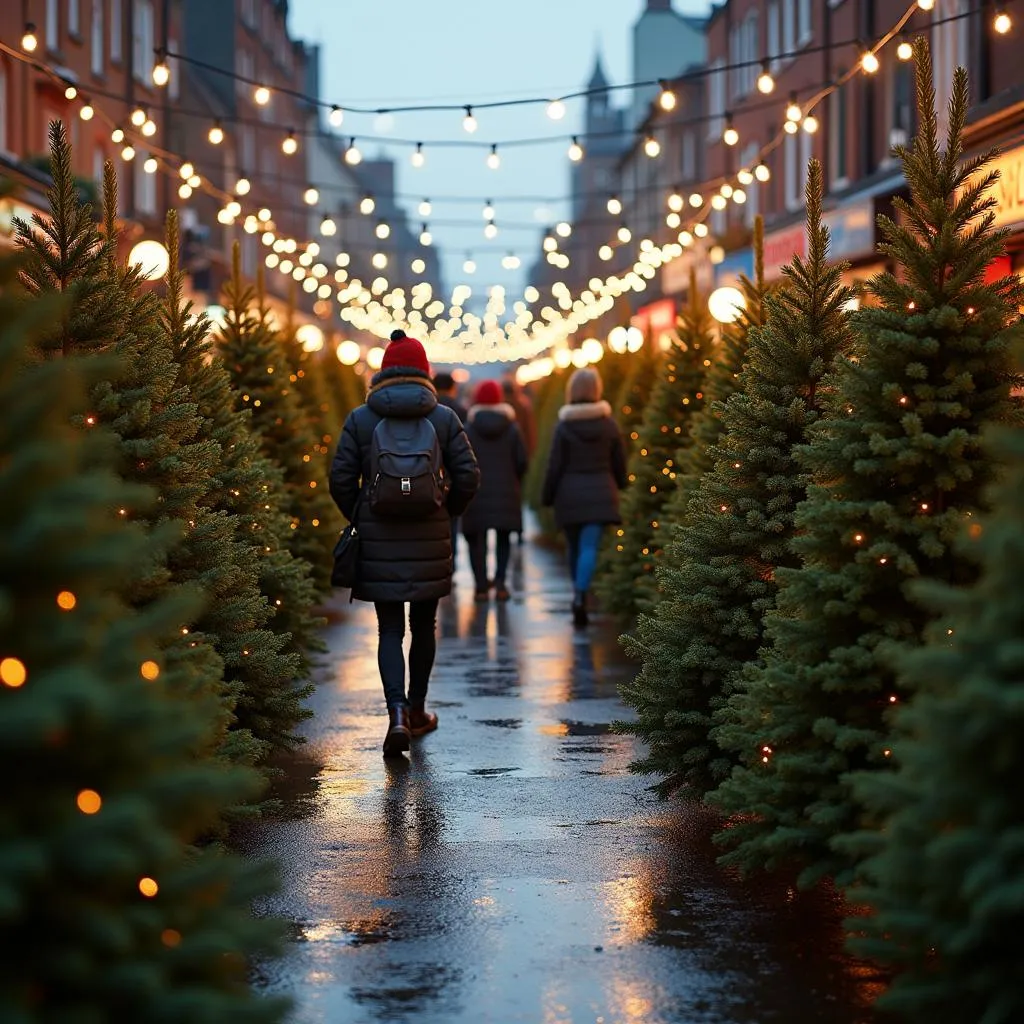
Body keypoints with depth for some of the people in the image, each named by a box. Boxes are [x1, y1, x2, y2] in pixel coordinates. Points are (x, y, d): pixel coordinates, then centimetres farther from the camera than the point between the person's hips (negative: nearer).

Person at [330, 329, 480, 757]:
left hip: (378, 540, -1)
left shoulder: (360, 419, -2)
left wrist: (359, 519, 13)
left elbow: (340, 480, -4)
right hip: (429, 540, 1)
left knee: (389, 631, 3)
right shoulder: (443, 418, 0)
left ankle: (398, 715, -15)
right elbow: (468, 477, -3)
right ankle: (416, 710, 29)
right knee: (423, 626, 17)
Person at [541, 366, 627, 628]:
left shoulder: (564, 426, -6)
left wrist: (547, 497, 6)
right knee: (590, 547, -7)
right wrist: (618, 487, 25)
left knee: (575, 547, 15)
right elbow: (619, 464, 8)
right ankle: (580, 595, -25)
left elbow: (555, 466, -4)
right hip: (600, 493, 1)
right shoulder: (609, 425, 1)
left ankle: (579, 593, 26)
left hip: (570, 494, -1)